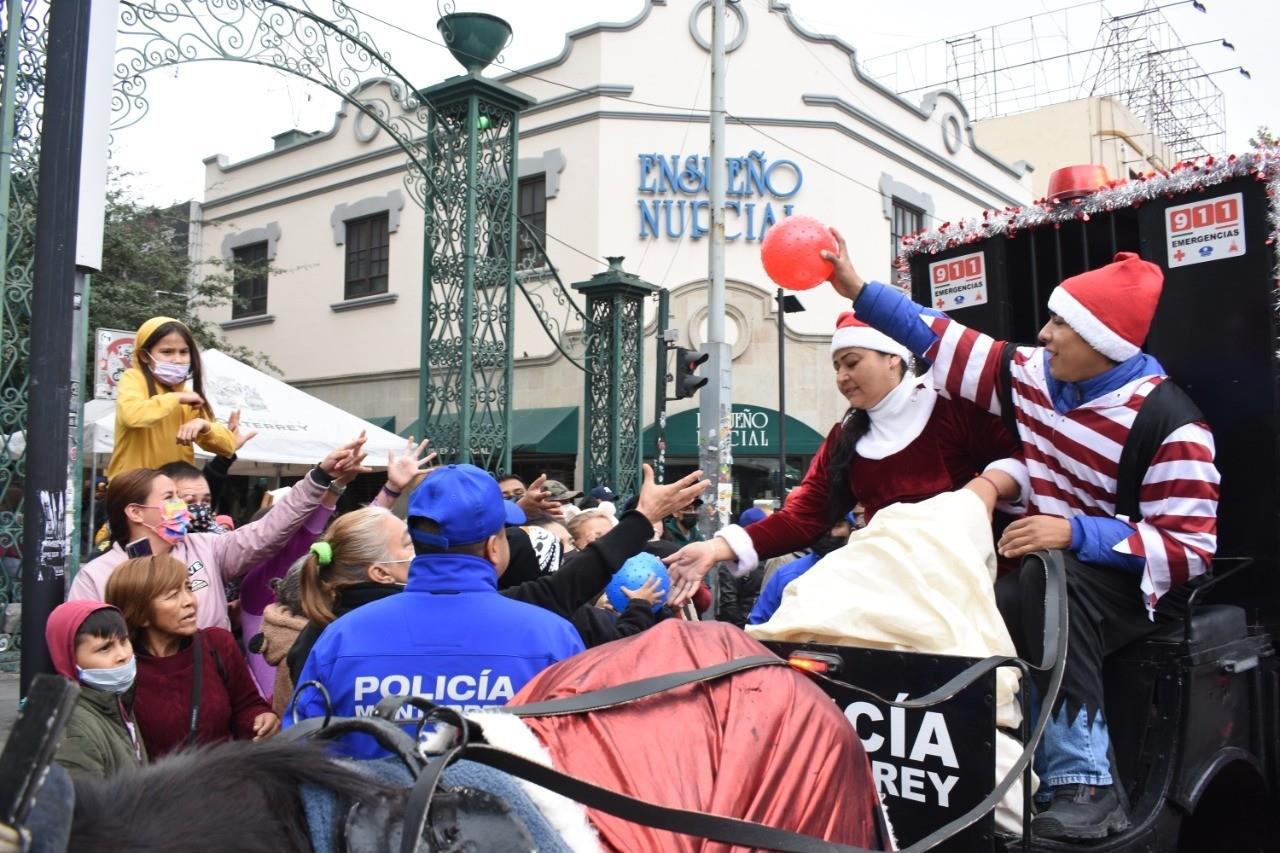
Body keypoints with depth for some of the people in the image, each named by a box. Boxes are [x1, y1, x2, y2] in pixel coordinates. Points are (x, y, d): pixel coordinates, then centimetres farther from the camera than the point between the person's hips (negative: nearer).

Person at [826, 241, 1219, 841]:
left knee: (1046, 585, -37)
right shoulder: (1034, 376, -1)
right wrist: (858, 291, -1)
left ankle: (1085, 785, -31)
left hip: (1132, 586, -6)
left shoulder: (1168, 424, -18)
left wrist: (1075, 533, -33)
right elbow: (942, 343, 5)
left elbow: (1189, 551, -21)